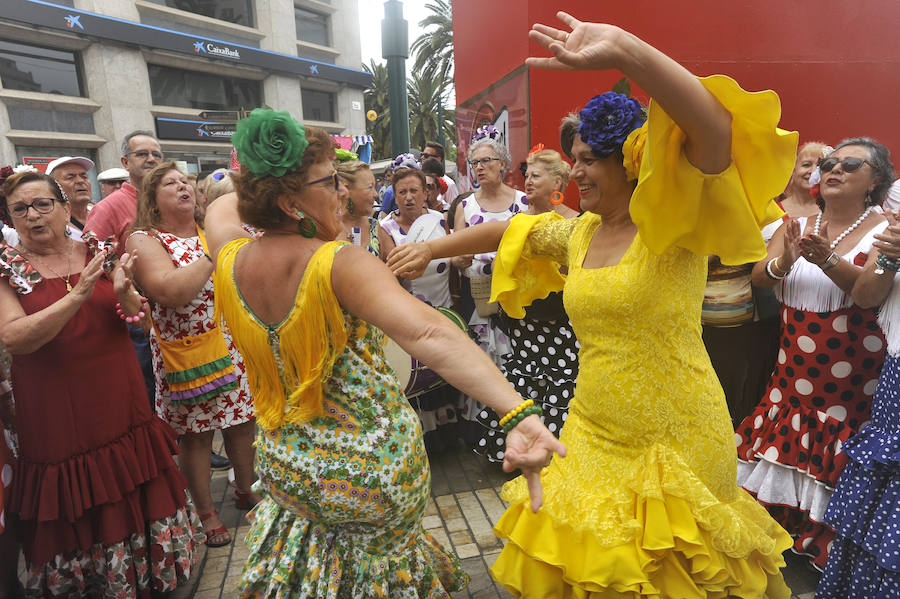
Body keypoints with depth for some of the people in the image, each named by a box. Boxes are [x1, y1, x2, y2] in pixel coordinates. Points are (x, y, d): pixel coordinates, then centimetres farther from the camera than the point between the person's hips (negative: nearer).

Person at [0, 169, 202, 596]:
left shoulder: (98, 252, 4)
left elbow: (141, 317, 2)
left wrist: (124, 295, -20)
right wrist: (79, 294, -27)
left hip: (120, 404, 3)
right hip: (58, 417, -3)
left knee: (137, 501, 13)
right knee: (74, 520, 9)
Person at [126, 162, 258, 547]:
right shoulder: (144, 240, -7)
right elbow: (171, 291, -24)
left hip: (235, 349, 5)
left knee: (243, 422, 15)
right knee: (196, 435, 7)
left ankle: (245, 488, 38)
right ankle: (205, 511, 27)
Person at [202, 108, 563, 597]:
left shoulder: (231, 262, -10)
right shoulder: (340, 265, -29)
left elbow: (220, 206, 15)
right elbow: (428, 335, -45)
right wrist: (518, 412, -51)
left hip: (283, 466, 5)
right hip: (373, 472, -5)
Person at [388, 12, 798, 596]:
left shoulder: (672, 224, -15)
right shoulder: (580, 231, 5)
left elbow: (716, 130, -32)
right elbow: (512, 230, 18)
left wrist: (623, 49, -38)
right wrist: (431, 248, 20)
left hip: (674, 442, -5)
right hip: (593, 433, 6)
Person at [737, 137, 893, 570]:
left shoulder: (884, 231, -1)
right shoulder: (796, 226, 8)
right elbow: (758, 277, -4)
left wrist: (828, 260, -35)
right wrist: (784, 261, -26)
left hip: (852, 381, -3)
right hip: (792, 374, 3)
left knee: (834, 471, -1)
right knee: (781, 453, 7)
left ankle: (826, 560, 21)